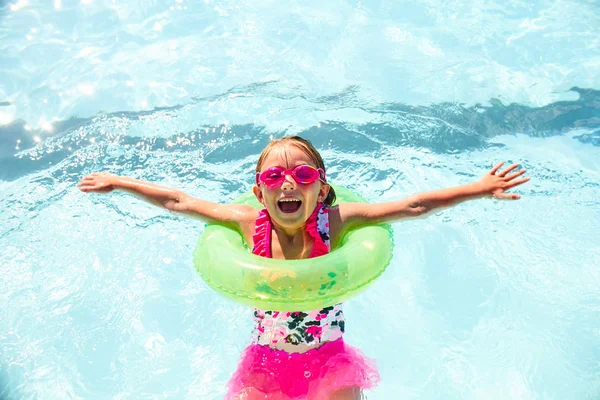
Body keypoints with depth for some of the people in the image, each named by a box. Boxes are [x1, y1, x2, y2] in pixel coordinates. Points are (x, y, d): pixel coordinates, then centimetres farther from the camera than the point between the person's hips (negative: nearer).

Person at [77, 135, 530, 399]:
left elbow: (415, 205, -19)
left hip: (330, 362, -1)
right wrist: (119, 182, 2)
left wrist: (480, 188, -22)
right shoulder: (249, 223, -15)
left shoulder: (334, 221, -18)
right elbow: (179, 201, -5)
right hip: (266, 363, 1)